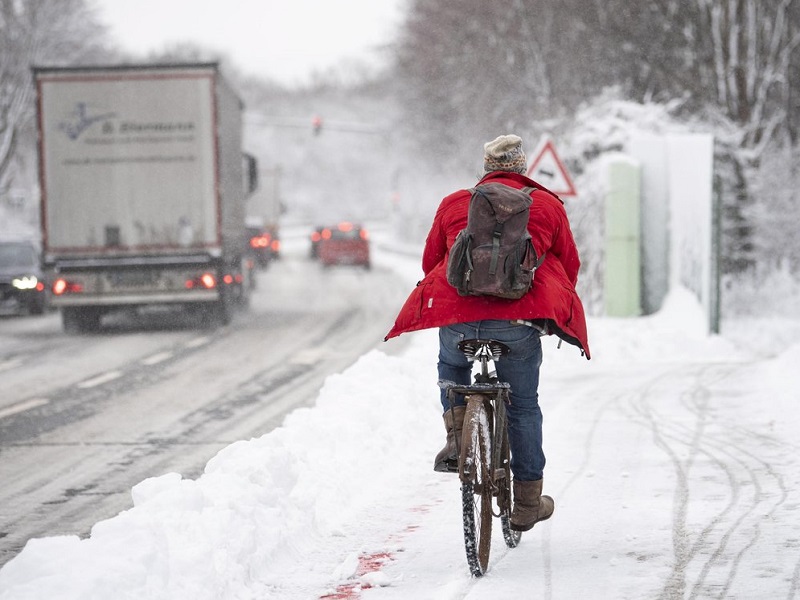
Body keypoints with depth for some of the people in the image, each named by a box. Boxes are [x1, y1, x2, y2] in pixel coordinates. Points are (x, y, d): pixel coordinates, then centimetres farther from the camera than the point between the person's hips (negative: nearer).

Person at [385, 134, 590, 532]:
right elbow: (569, 265, 19)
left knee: (451, 365, 34)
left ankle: (457, 435, 11)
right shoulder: (547, 205, 13)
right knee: (523, 406, 15)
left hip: (457, 316, 1)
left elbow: (430, 263, 24)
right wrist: (551, 306, 37)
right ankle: (527, 504, 19)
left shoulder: (453, 204, 17)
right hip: (519, 321, -1)